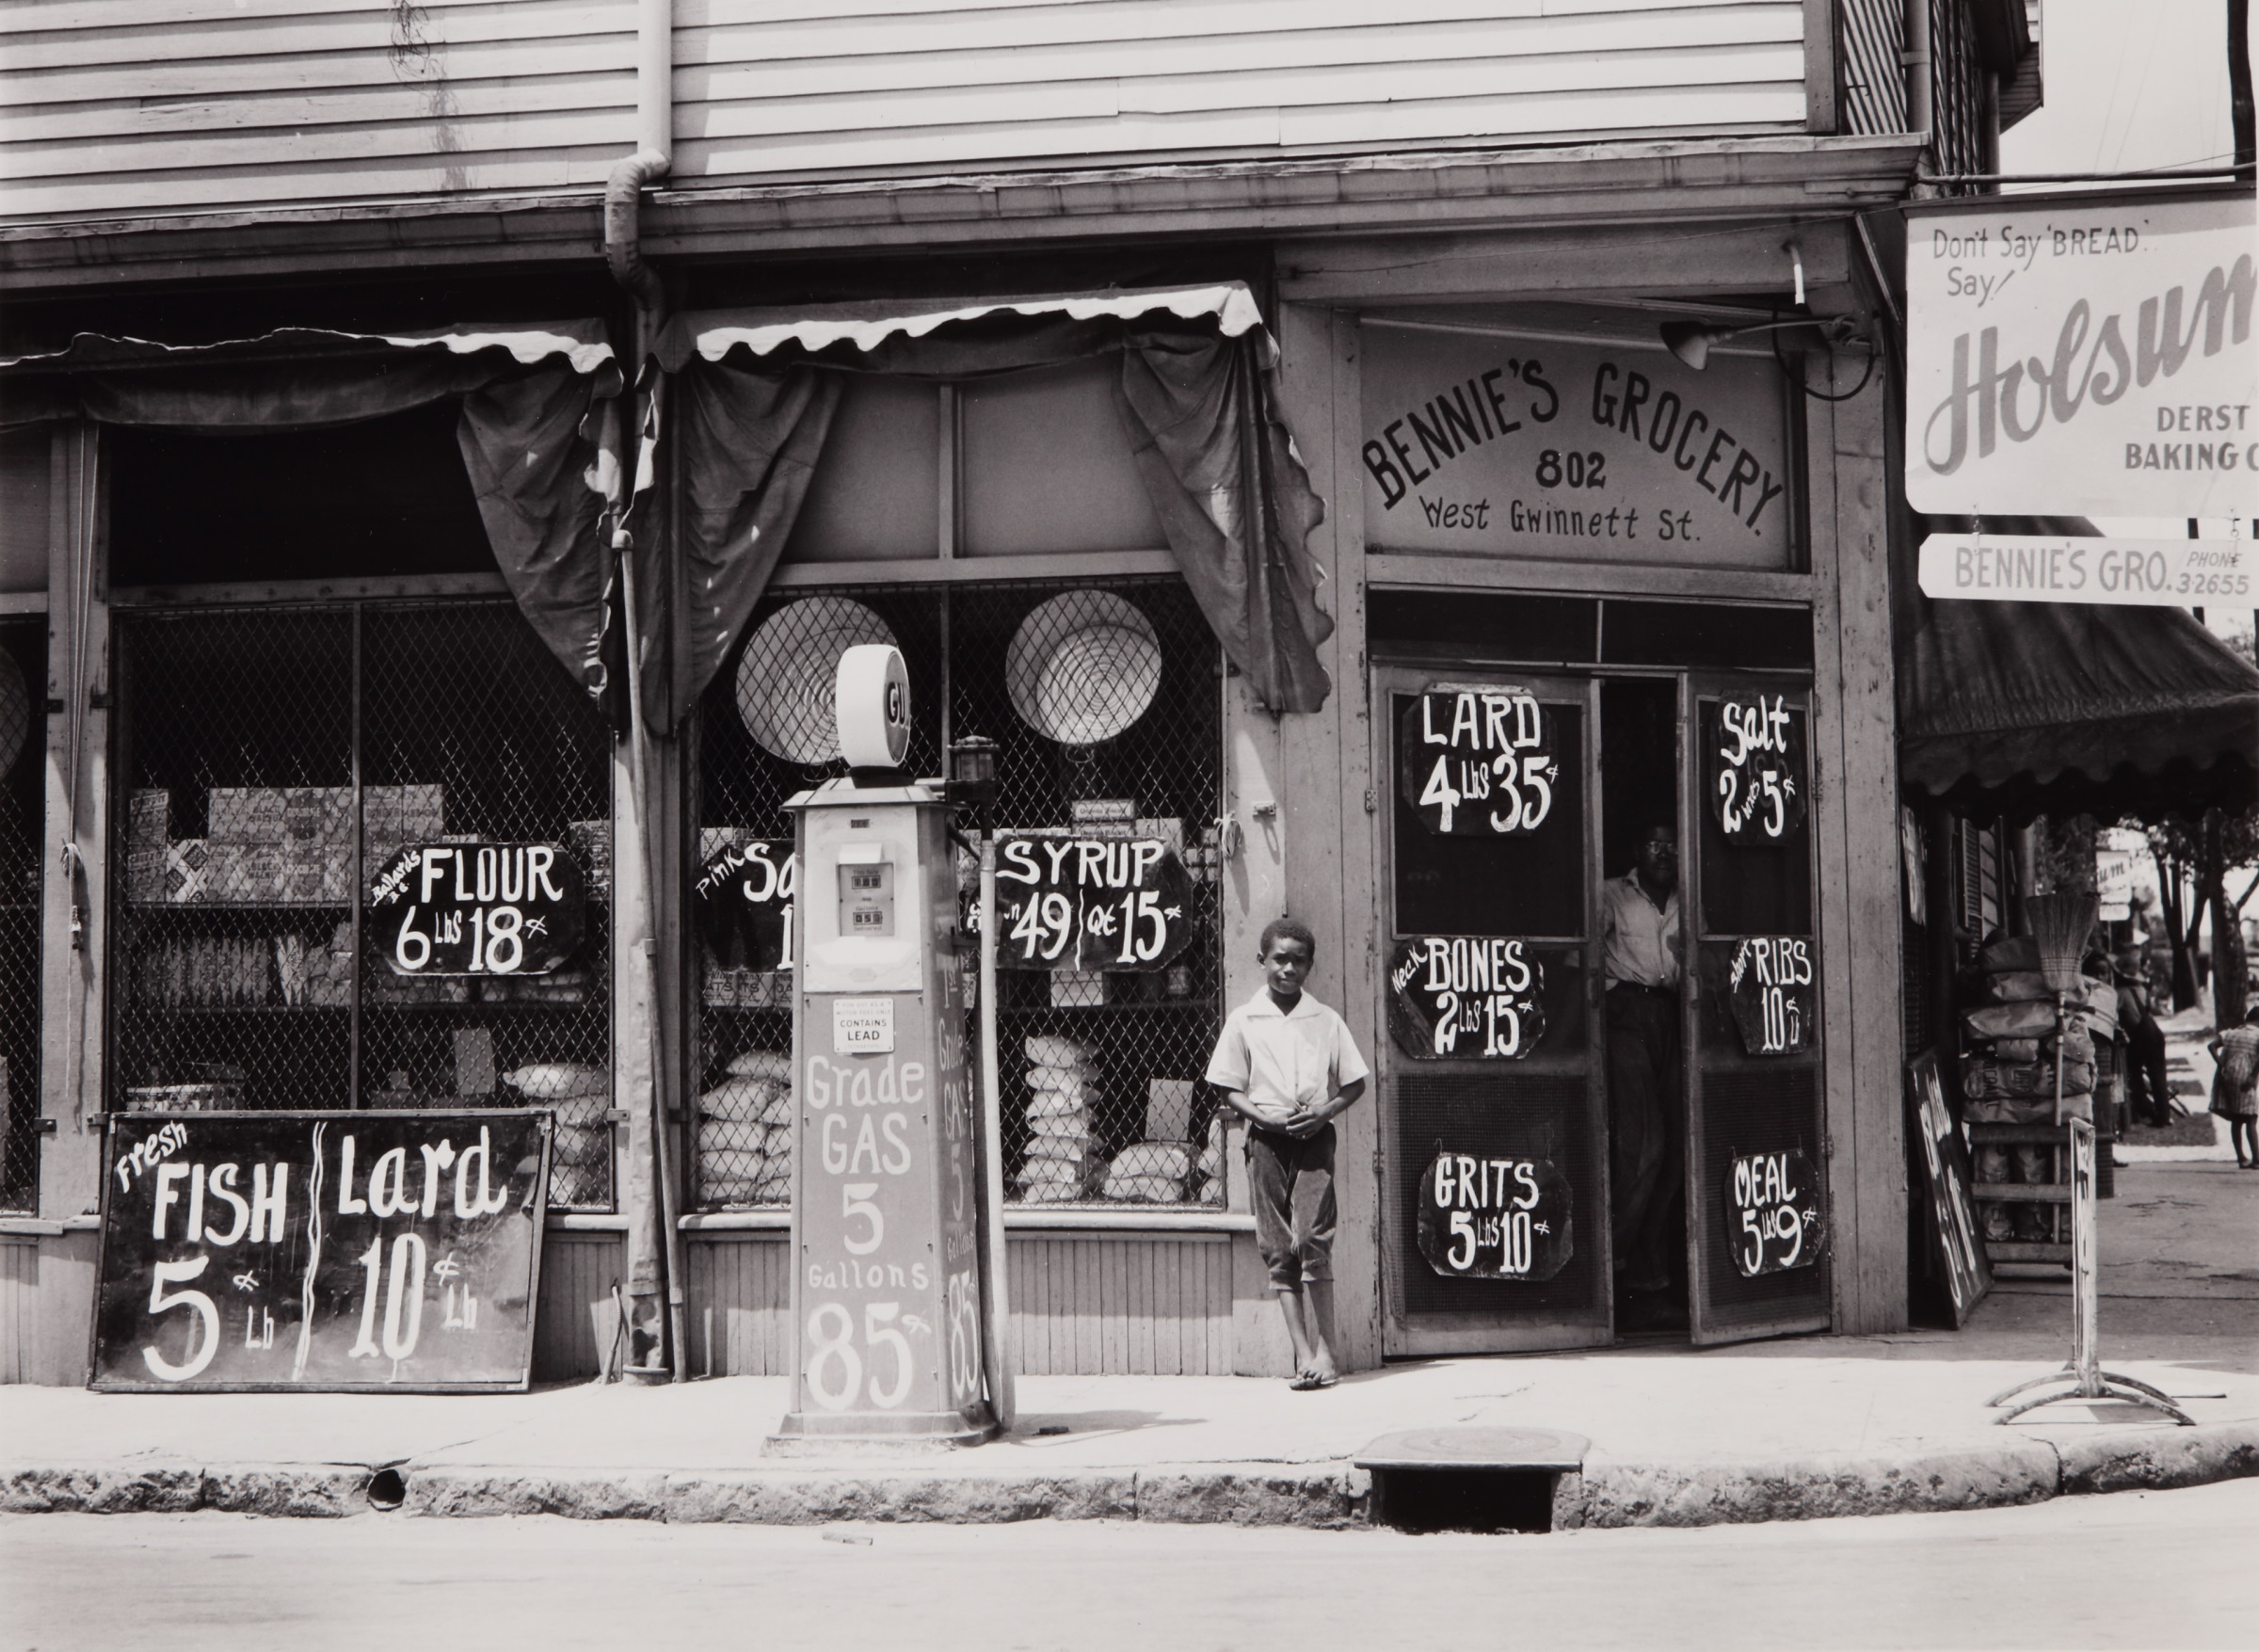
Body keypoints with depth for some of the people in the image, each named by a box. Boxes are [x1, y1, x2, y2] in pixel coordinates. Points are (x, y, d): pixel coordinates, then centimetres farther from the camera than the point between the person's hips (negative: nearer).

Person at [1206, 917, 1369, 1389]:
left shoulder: (1325, 1021, 8)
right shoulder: (1243, 1021, 6)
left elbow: (1355, 1082, 11)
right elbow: (1229, 1088, 6)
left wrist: (1324, 1112, -7)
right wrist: (1266, 1117, -11)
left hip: (1314, 1138, -1)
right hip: (1267, 1139, 1)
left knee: (1313, 1240, -13)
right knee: (1278, 1249, -1)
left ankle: (1324, 1350, -8)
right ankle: (1303, 1353, 1)